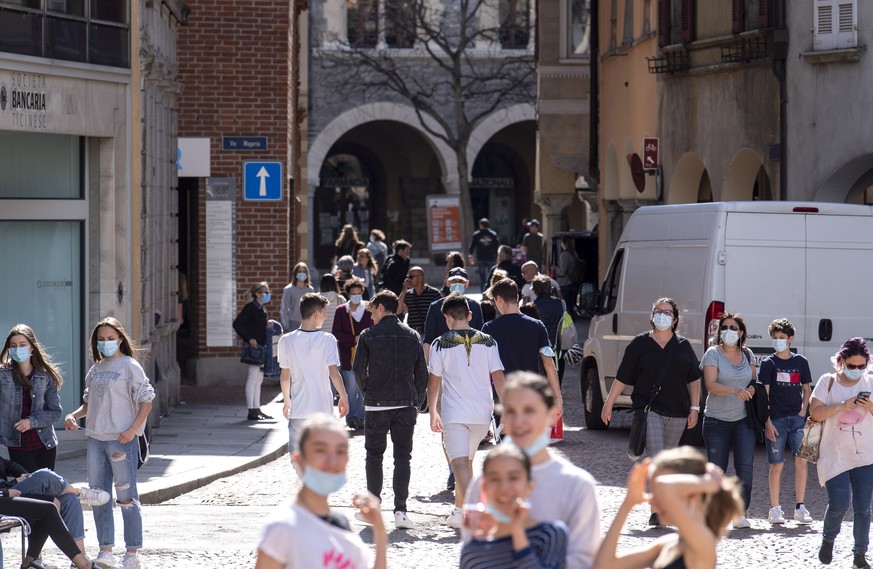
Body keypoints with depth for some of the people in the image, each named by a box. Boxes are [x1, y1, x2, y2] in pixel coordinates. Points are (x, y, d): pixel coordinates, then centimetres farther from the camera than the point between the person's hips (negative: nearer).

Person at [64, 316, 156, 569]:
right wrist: (74, 415, 3)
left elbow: (146, 401, -7)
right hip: (96, 439, 7)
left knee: (126, 496, -5)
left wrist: (133, 429, -18)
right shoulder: (95, 370, 14)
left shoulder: (129, 366, -5)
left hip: (122, 440, -7)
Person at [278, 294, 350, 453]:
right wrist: (343, 397, 5)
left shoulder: (286, 341, -2)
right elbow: (334, 374, -9)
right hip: (323, 409, -1)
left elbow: (285, 377, 4)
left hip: (298, 410, 1)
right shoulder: (328, 340, -7)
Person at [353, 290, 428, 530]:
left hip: (376, 405, -2)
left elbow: (359, 370, -2)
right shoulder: (412, 336, 7)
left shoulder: (369, 335, -3)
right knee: (402, 457, 3)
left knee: (374, 455, 12)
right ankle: (400, 511, -6)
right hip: (406, 405, 2)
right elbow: (422, 374, 8)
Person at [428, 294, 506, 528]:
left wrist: (433, 412, 14)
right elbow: (498, 378, 2)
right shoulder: (487, 342, 5)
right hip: (482, 412, 4)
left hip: (454, 413, -4)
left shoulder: (441, 344, -3)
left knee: (460, 463, -11)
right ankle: (459, 511, 33)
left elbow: (434, 381, 1)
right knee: (466, 460, 22)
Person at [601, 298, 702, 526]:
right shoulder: (640, 344, 4)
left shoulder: (683, 346, 11)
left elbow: (694, 379, 14)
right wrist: (608, 404, 4)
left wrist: (694, 408, 6)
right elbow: (622, 377, 6)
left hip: (677, 413, 3)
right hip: (650, 410, -3)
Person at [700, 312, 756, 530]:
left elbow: (754, 379, 24)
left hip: (743, 419, 3)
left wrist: (752, 388, -1)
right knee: (717, 468, 3)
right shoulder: (713, 354, -4)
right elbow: (711, 385, -15)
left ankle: (740, 514, -10)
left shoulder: (747, 354, 9)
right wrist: (735, 391, -31)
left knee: (745, 466, -11)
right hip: (717, 420, -3)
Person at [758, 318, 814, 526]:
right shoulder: (768, 363, 3)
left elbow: (806, 390, 19)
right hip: (776, 420, -2)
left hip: (797, 418, 2)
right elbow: (764, 394, -1)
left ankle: (800, 508, 1)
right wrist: (767, 422, -9)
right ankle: (775, 509, 8)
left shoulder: (800, 362, 11)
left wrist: (803, 412, 2)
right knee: (777, 465, 0)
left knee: (801, 461, -6)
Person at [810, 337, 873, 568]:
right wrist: (842, 406, -20)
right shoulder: (828, 382, 0)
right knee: (839, 504, -8)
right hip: (835, 457, -2)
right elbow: (815, 412, -8)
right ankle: (828, 540, 22)